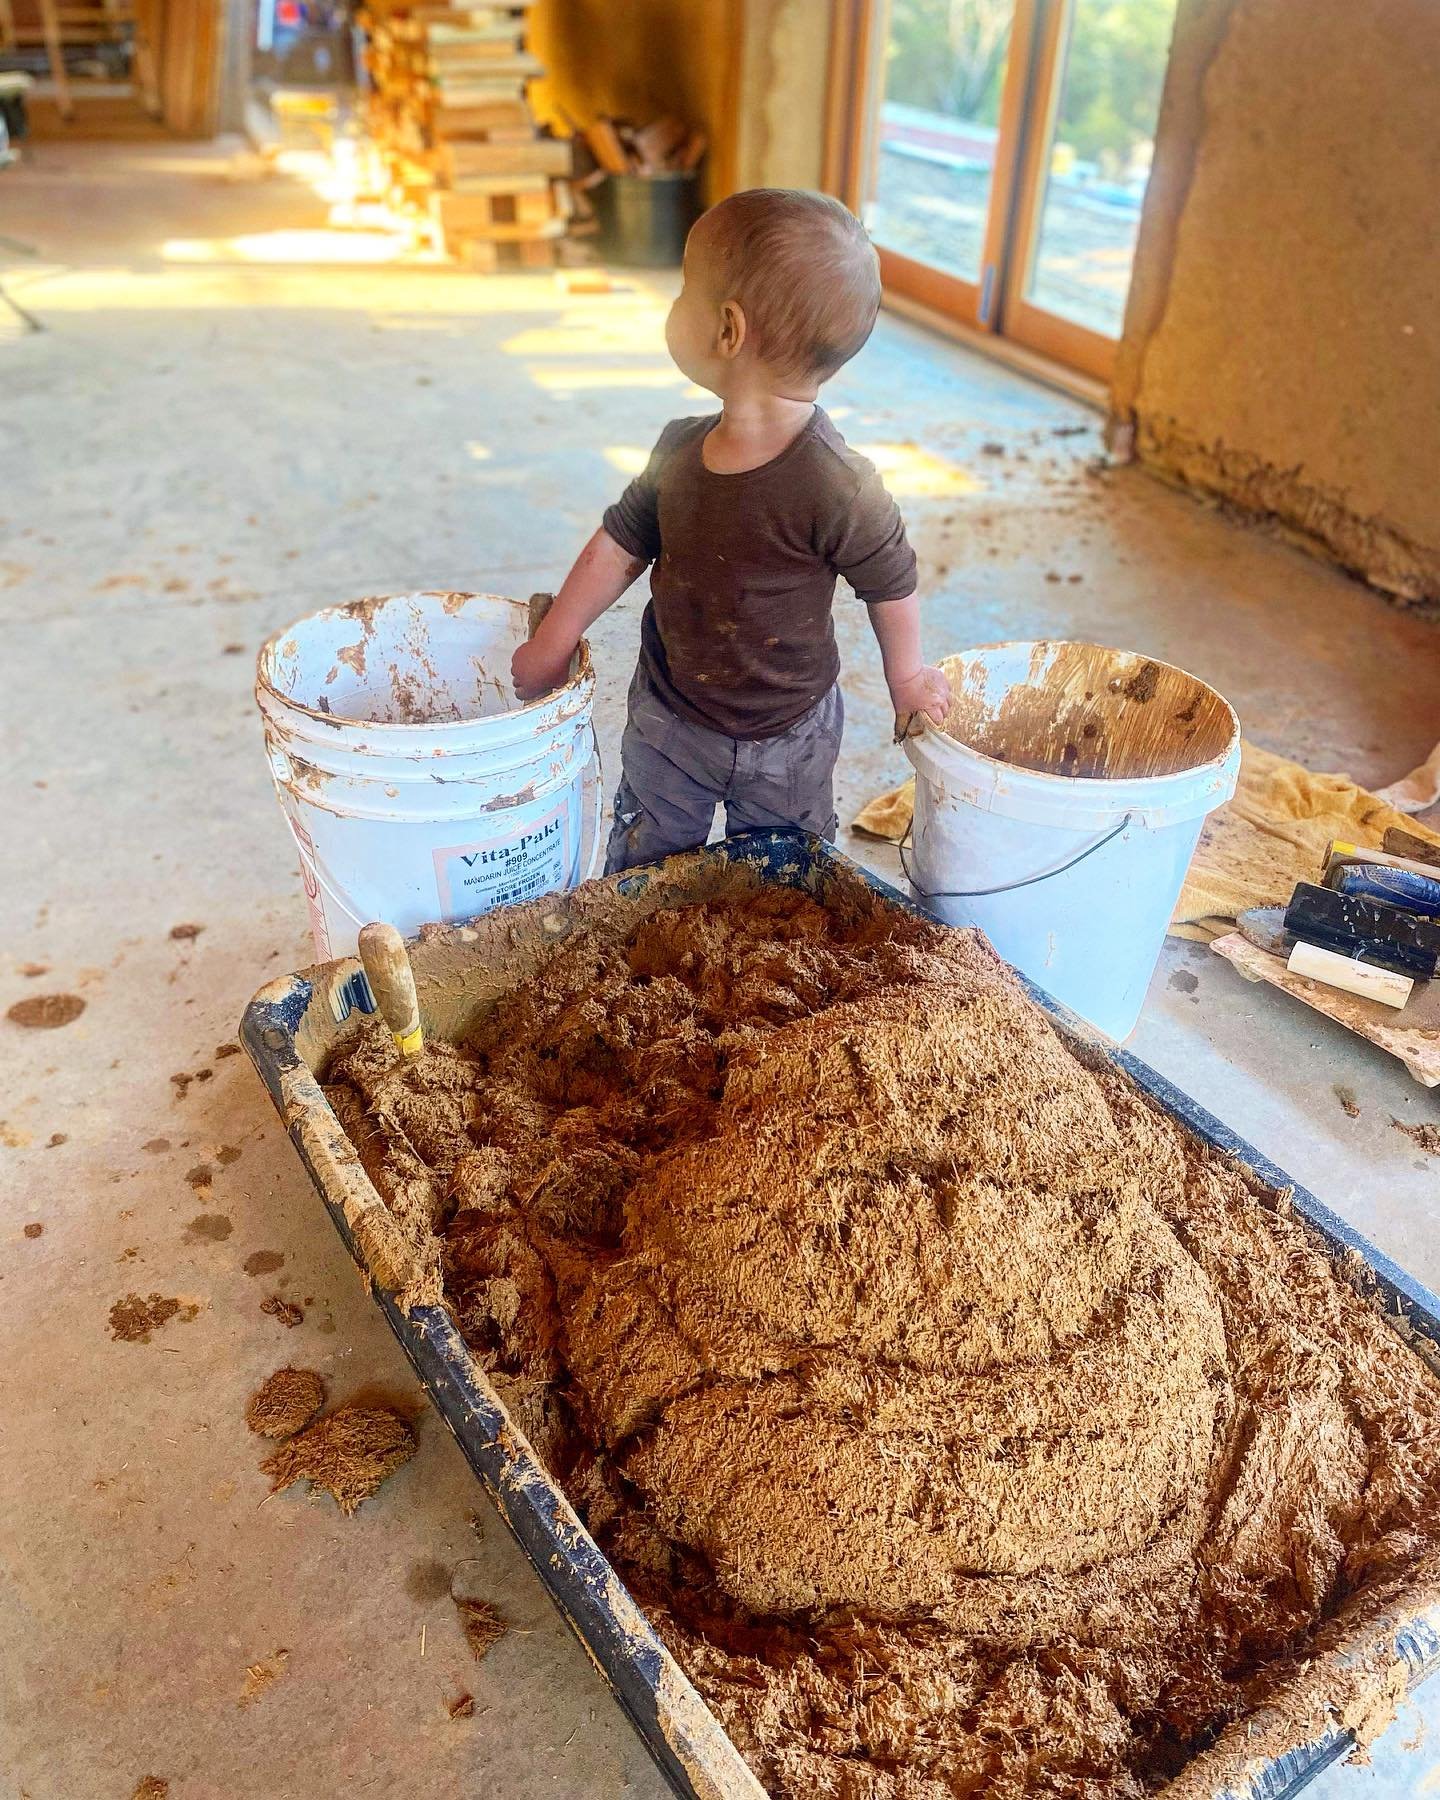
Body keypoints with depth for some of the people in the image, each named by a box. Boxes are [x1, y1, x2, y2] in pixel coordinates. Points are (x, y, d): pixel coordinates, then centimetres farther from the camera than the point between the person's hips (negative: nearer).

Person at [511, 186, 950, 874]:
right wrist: (550, 649, 5)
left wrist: (906, 675, 1)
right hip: (667, 718, 5)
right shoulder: (680, 449, -11)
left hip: (785, 741, -4)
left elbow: (891, 581, -14)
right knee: (636, 869, 19)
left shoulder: (834, 486, -30)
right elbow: (619, 545, 2)